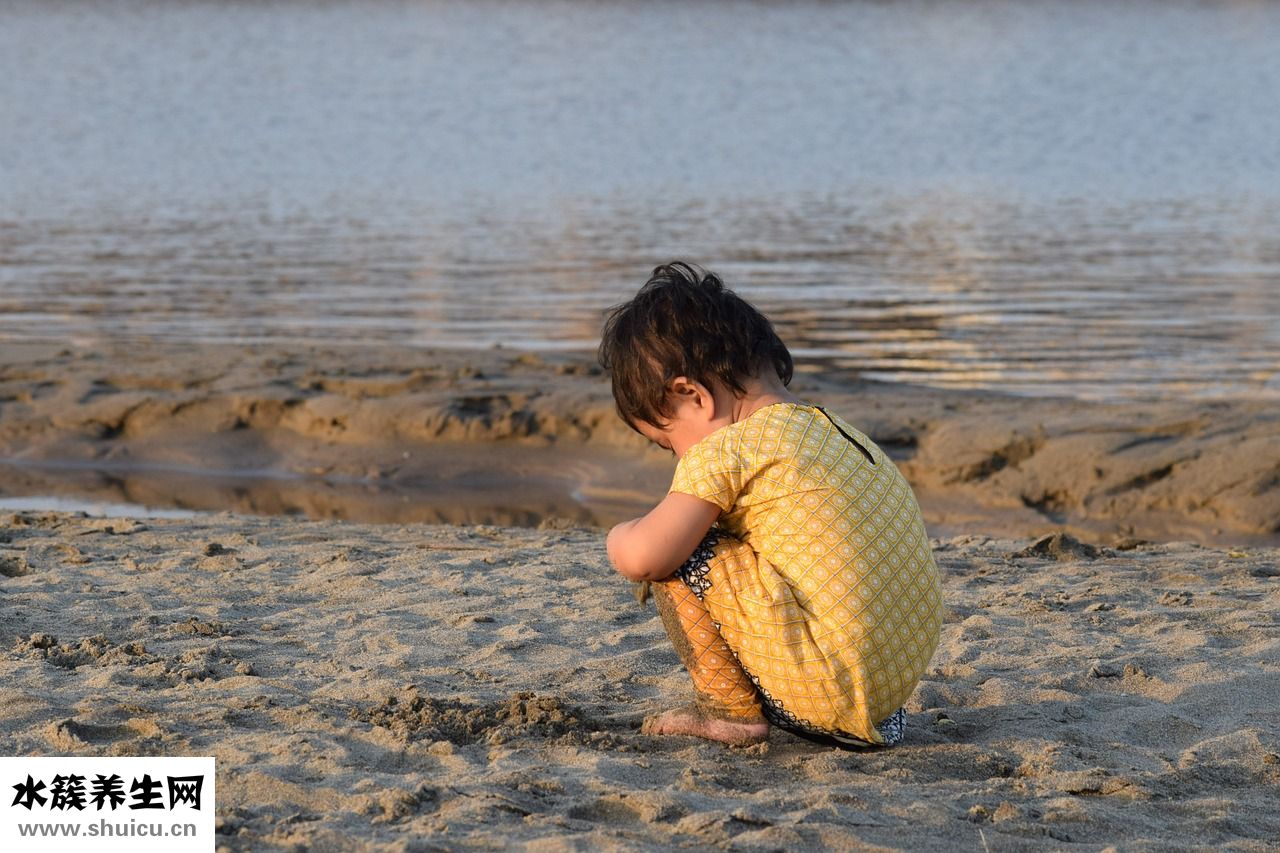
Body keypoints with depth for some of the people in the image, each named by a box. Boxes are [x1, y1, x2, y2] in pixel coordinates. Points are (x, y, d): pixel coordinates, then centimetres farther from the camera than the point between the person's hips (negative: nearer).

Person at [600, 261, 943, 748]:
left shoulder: (727, 451, -8)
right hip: (898, 684, 9)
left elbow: (642, 557, -14)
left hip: (825, 687, -9)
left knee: (676, 557, -2)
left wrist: (620, 537, 8)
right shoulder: (839, 435, 18)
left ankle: (731, 710, 2)